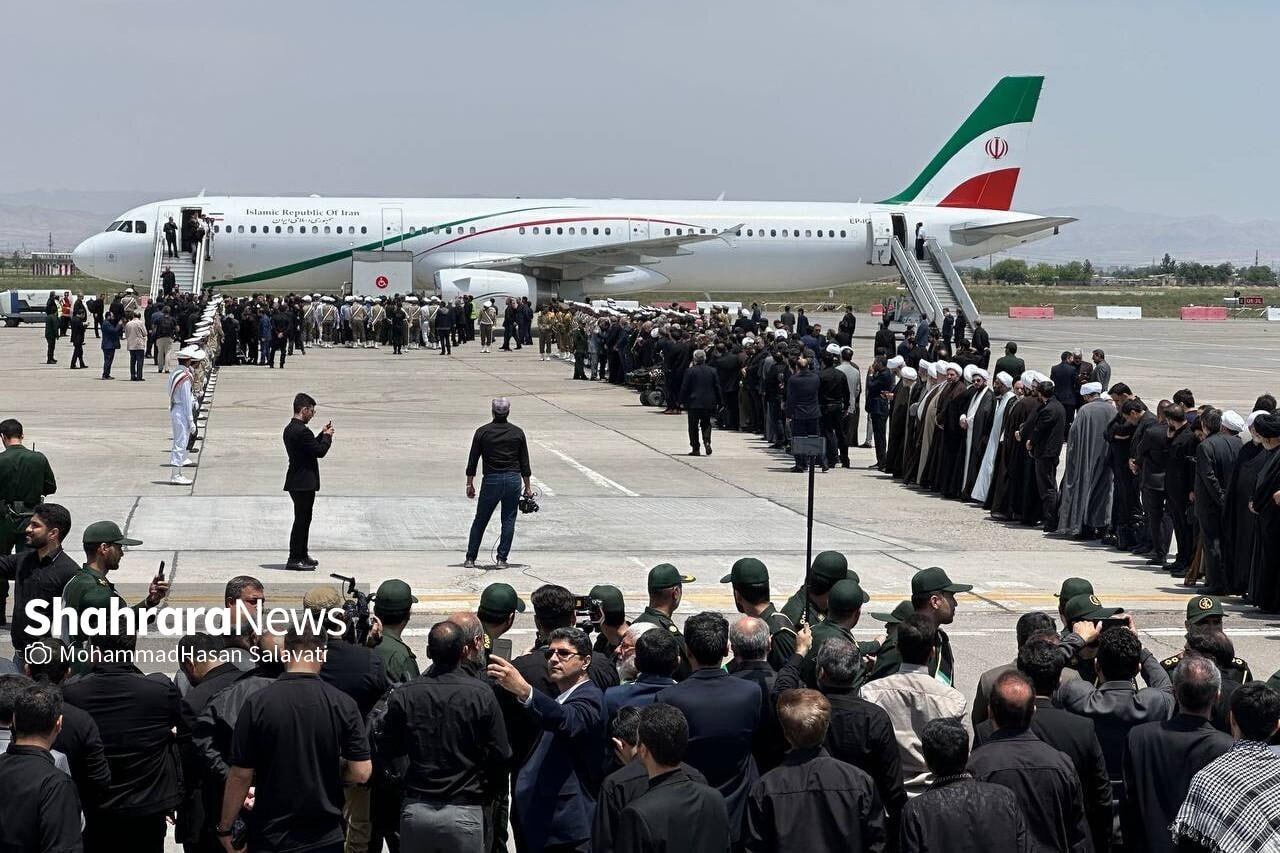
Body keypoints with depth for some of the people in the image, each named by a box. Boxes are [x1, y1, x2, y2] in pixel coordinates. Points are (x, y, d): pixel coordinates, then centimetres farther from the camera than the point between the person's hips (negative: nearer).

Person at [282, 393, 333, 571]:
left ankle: (302, 556, 26)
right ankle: (295, 559, -2)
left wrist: (323, 434, 15)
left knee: (303, 519, 18)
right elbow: (320, 451, -18)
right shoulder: (301, 431, -20)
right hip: (304, 482, -10)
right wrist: (327, 436, -3)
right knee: (302, 520, -5)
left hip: (297, 482, 10)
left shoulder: (290, 429, 12)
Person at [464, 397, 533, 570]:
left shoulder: (482, 432, -1)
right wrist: (528, 487, 13)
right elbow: (525, 464, 5)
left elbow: (472, 460, 1)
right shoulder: (518, 433, 3)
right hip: (513, 479, 1)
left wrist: (470, 484, 10)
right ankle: (502, 559, 3)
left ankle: (470, 558, 10)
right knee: (508, 520, 7)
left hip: (491, 480, -1)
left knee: (480, 520, 9)